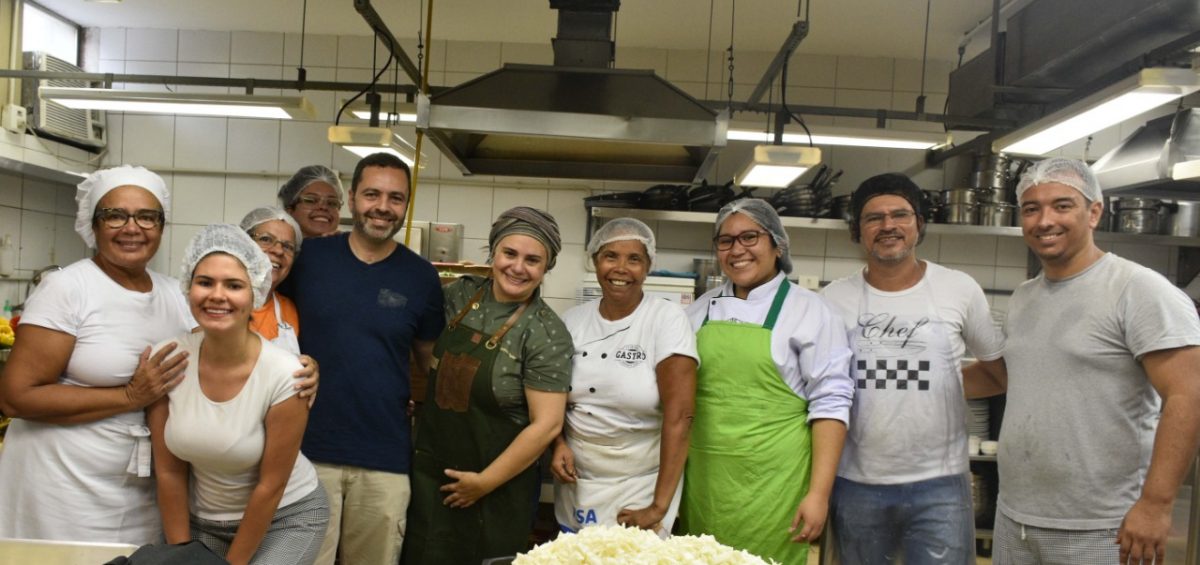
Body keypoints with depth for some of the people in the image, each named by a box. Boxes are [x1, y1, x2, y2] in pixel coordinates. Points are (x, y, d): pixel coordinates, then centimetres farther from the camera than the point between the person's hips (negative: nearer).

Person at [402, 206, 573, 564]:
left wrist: (485, 482, -11)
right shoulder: (460, 294, -1)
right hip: (430, 472, 4)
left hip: (498, 487, -4)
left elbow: (547, 424, -17)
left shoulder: (546, 333, -16)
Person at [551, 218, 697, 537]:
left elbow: (679, 416, -16)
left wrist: (659, 506, -18)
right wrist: (558, 443, -8)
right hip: (575, 487, 4)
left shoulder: (668, 319, -12)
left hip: (639, 490, -4)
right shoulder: (573, 320, 2)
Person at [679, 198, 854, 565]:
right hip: (703, 479, 4)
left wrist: (819, 493, -13)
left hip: (772, 485, -4)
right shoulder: (700, 311, 9)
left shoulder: (809, 311, -4)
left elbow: (829, 404, -7)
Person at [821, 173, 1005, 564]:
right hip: (856, 485, 2)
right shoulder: (833, 299, 0)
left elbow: (1002, 369, 10)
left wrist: (939, 383, -2)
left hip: (939, 485, -1)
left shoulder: (960, 290, -1)